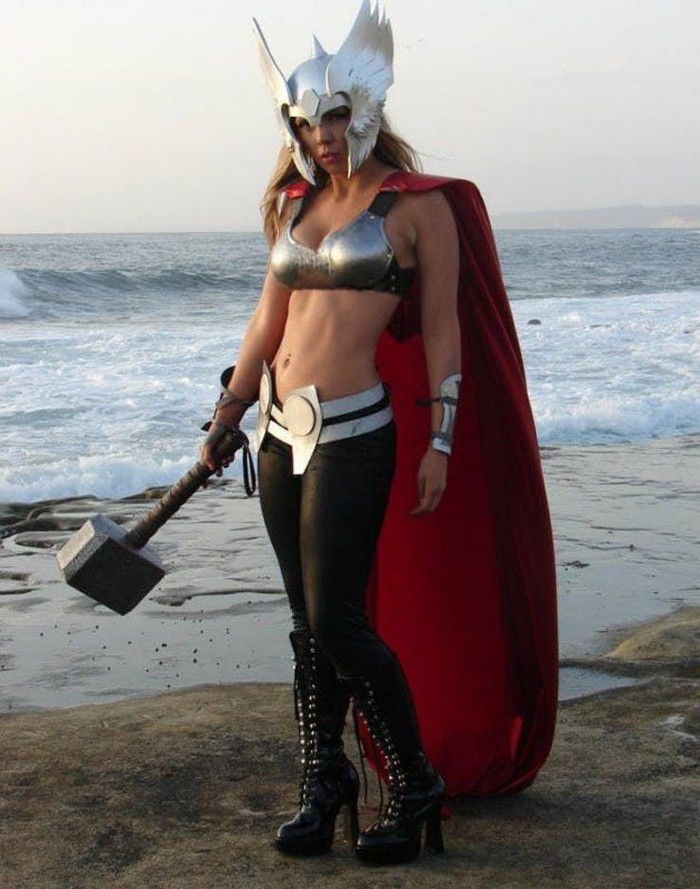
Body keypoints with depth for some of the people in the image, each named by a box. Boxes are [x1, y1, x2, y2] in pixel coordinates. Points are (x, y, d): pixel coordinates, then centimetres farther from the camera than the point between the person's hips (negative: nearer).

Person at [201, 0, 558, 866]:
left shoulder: (419, 205, -4)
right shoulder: (294, 205, 13)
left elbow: (442, 332, -4)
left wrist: (440, 445, -8)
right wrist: (227, 412, 24)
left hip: (354, 436, -6)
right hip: (281, 434, 6)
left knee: (338, 621, -8)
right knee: (307, 622, 11)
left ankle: (416, 785, 10)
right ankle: (324, 781, 24)